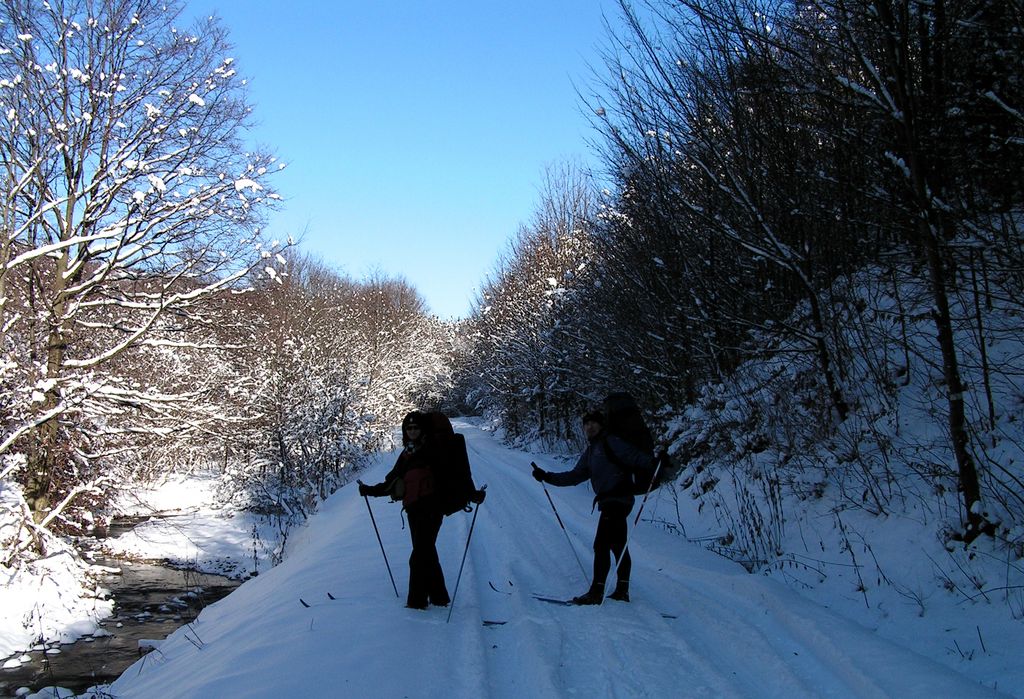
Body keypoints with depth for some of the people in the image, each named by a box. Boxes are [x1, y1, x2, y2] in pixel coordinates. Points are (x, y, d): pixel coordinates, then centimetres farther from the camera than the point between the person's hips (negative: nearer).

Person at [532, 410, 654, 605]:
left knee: (601, 544, -10)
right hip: (608, 502, 9)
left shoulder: (611, 443, -6)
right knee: (618, 545, 13)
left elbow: (634, 456, -15)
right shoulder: (589, 453, 18)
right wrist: (547, 477, 11)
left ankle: (596, 592, -8)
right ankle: (622, 590, 20)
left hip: (617, 499, -9)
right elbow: (575, 476, 17)